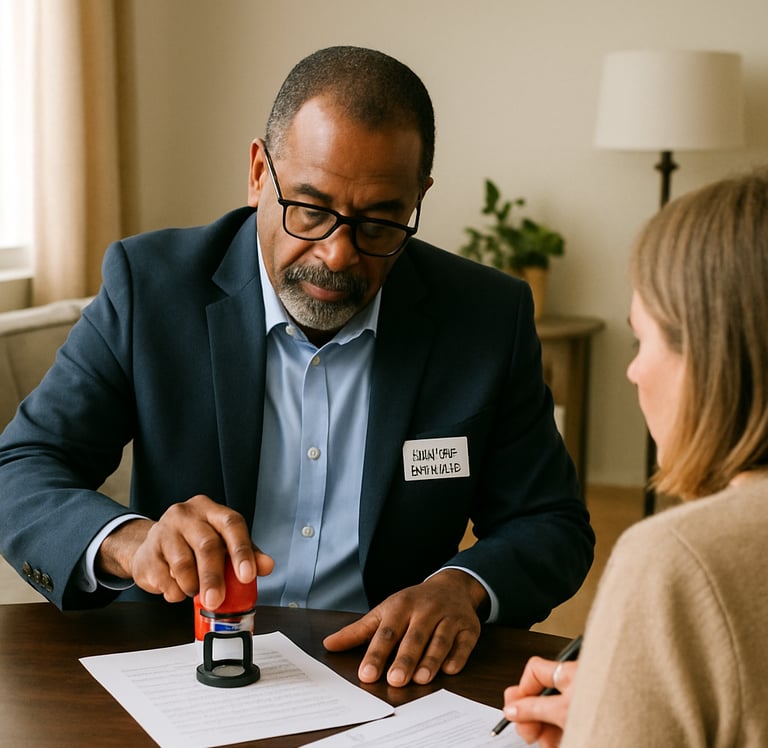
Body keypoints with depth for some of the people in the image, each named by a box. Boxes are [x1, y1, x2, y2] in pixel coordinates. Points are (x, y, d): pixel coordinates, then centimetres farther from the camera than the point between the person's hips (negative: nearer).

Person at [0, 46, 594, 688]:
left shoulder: (488, 318, -3)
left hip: (382, 676, 1)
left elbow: (553, 526, 4)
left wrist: (464, 586, -18)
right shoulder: (149, 284, -6)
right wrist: (130, 541, -29)